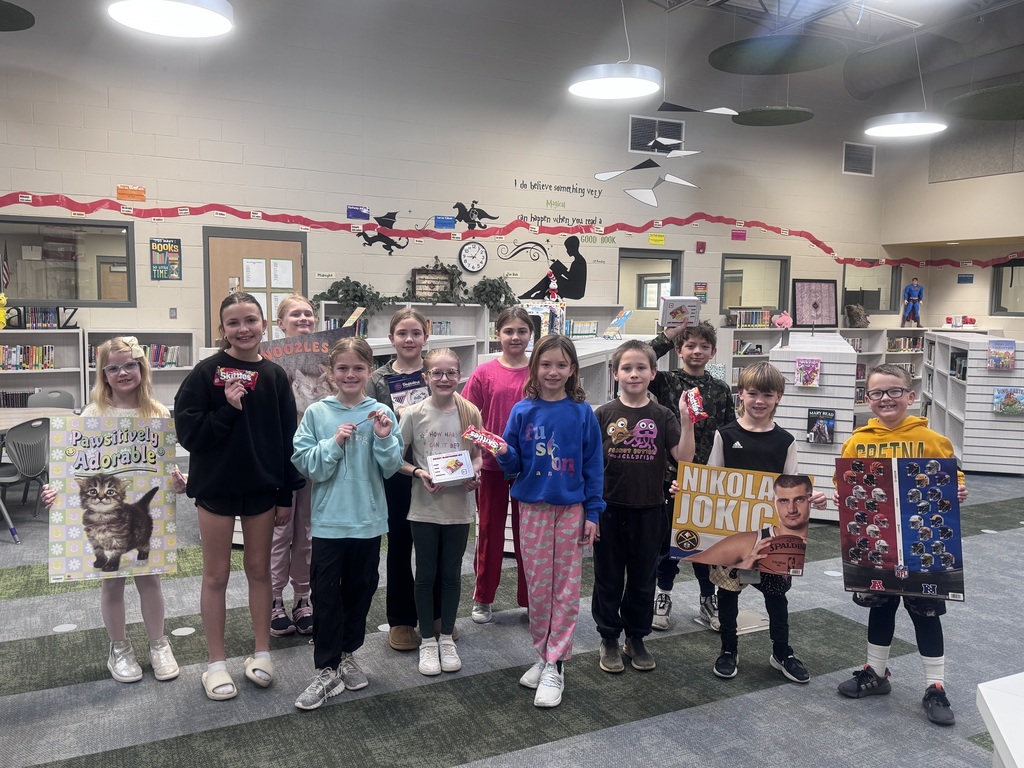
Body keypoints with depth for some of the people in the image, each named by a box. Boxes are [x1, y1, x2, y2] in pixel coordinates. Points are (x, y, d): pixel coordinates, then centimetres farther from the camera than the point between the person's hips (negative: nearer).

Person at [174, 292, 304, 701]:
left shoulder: (274, 375, 0)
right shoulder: (206, 372, -7)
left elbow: (288, 436, 2)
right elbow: (187, 430, -11)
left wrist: (286, 494, 2)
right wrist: (228, 410, -23)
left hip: (262, 487, 2)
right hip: (216, 485, -2)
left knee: (259, 569, 13)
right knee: (217, 575, 8)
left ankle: (262, 653, 28)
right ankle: (216, 663, 21)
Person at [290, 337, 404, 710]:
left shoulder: (381, 413, -2)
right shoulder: (316, 413, -4)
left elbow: (390, 468, -4)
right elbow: (304, 463, -8)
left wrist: (384, 438, -20)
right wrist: (334, 443, -20)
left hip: (368, 518, 2)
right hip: (329, 519, -1)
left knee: (360, 589, 14)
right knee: (325, 594, 2)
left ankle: (346, 655, 34)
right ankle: (326, 671, 14)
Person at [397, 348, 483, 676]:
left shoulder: (470, 413, -3)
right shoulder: (414, 414, -7)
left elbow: (477, 455, 9)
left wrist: (474, 473, -12)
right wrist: (418, 472, -18)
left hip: (460, 505, 1)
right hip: (424, 506, -1)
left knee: (451, 573, 13)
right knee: (426, 574, 9)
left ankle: (446, 638, 29)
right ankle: (427, 641, 25)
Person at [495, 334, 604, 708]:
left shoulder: (582, 413, -4)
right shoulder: (523, 411, -1)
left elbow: (593, 466, -1)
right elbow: (514, 465, 3)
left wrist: (593, 512, -3)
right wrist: (503, 453, -19)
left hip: (571, 509, -1)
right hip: (533, 508, 1)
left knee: (566, 588, 4)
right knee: (538, 586, 9)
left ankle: (555, 665, 13)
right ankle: (543, 654, 26)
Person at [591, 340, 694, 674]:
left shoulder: (662, 416, -1)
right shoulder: (604, 414, -3)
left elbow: (684, 457, -9)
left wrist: (687, 421, -20)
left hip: (648, 511, 1)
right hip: (610, 508, -1)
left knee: (642, 579, 13)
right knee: (608, 578, 10)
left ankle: (636, 639, 31)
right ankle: (609, 640, 26)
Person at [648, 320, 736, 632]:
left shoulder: (721, 390, 4)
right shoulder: (665, 382, -1)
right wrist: (666, 336, -13)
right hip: (669, 474, -1)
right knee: (666, 537, 10)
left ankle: (708, 599, 28)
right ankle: (663, 595, 27)